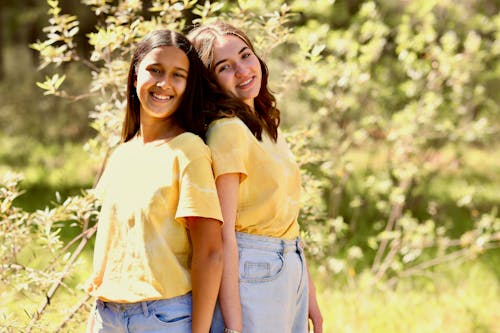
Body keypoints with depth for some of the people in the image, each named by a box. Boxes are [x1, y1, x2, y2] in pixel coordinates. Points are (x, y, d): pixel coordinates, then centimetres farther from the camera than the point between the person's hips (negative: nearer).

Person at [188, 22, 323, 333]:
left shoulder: (269, 128, 12)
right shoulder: (227, 130, -13)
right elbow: (223, 235, -18)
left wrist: (310, 298, 16)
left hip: (292, 271, 8)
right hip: (251, 272, -8)